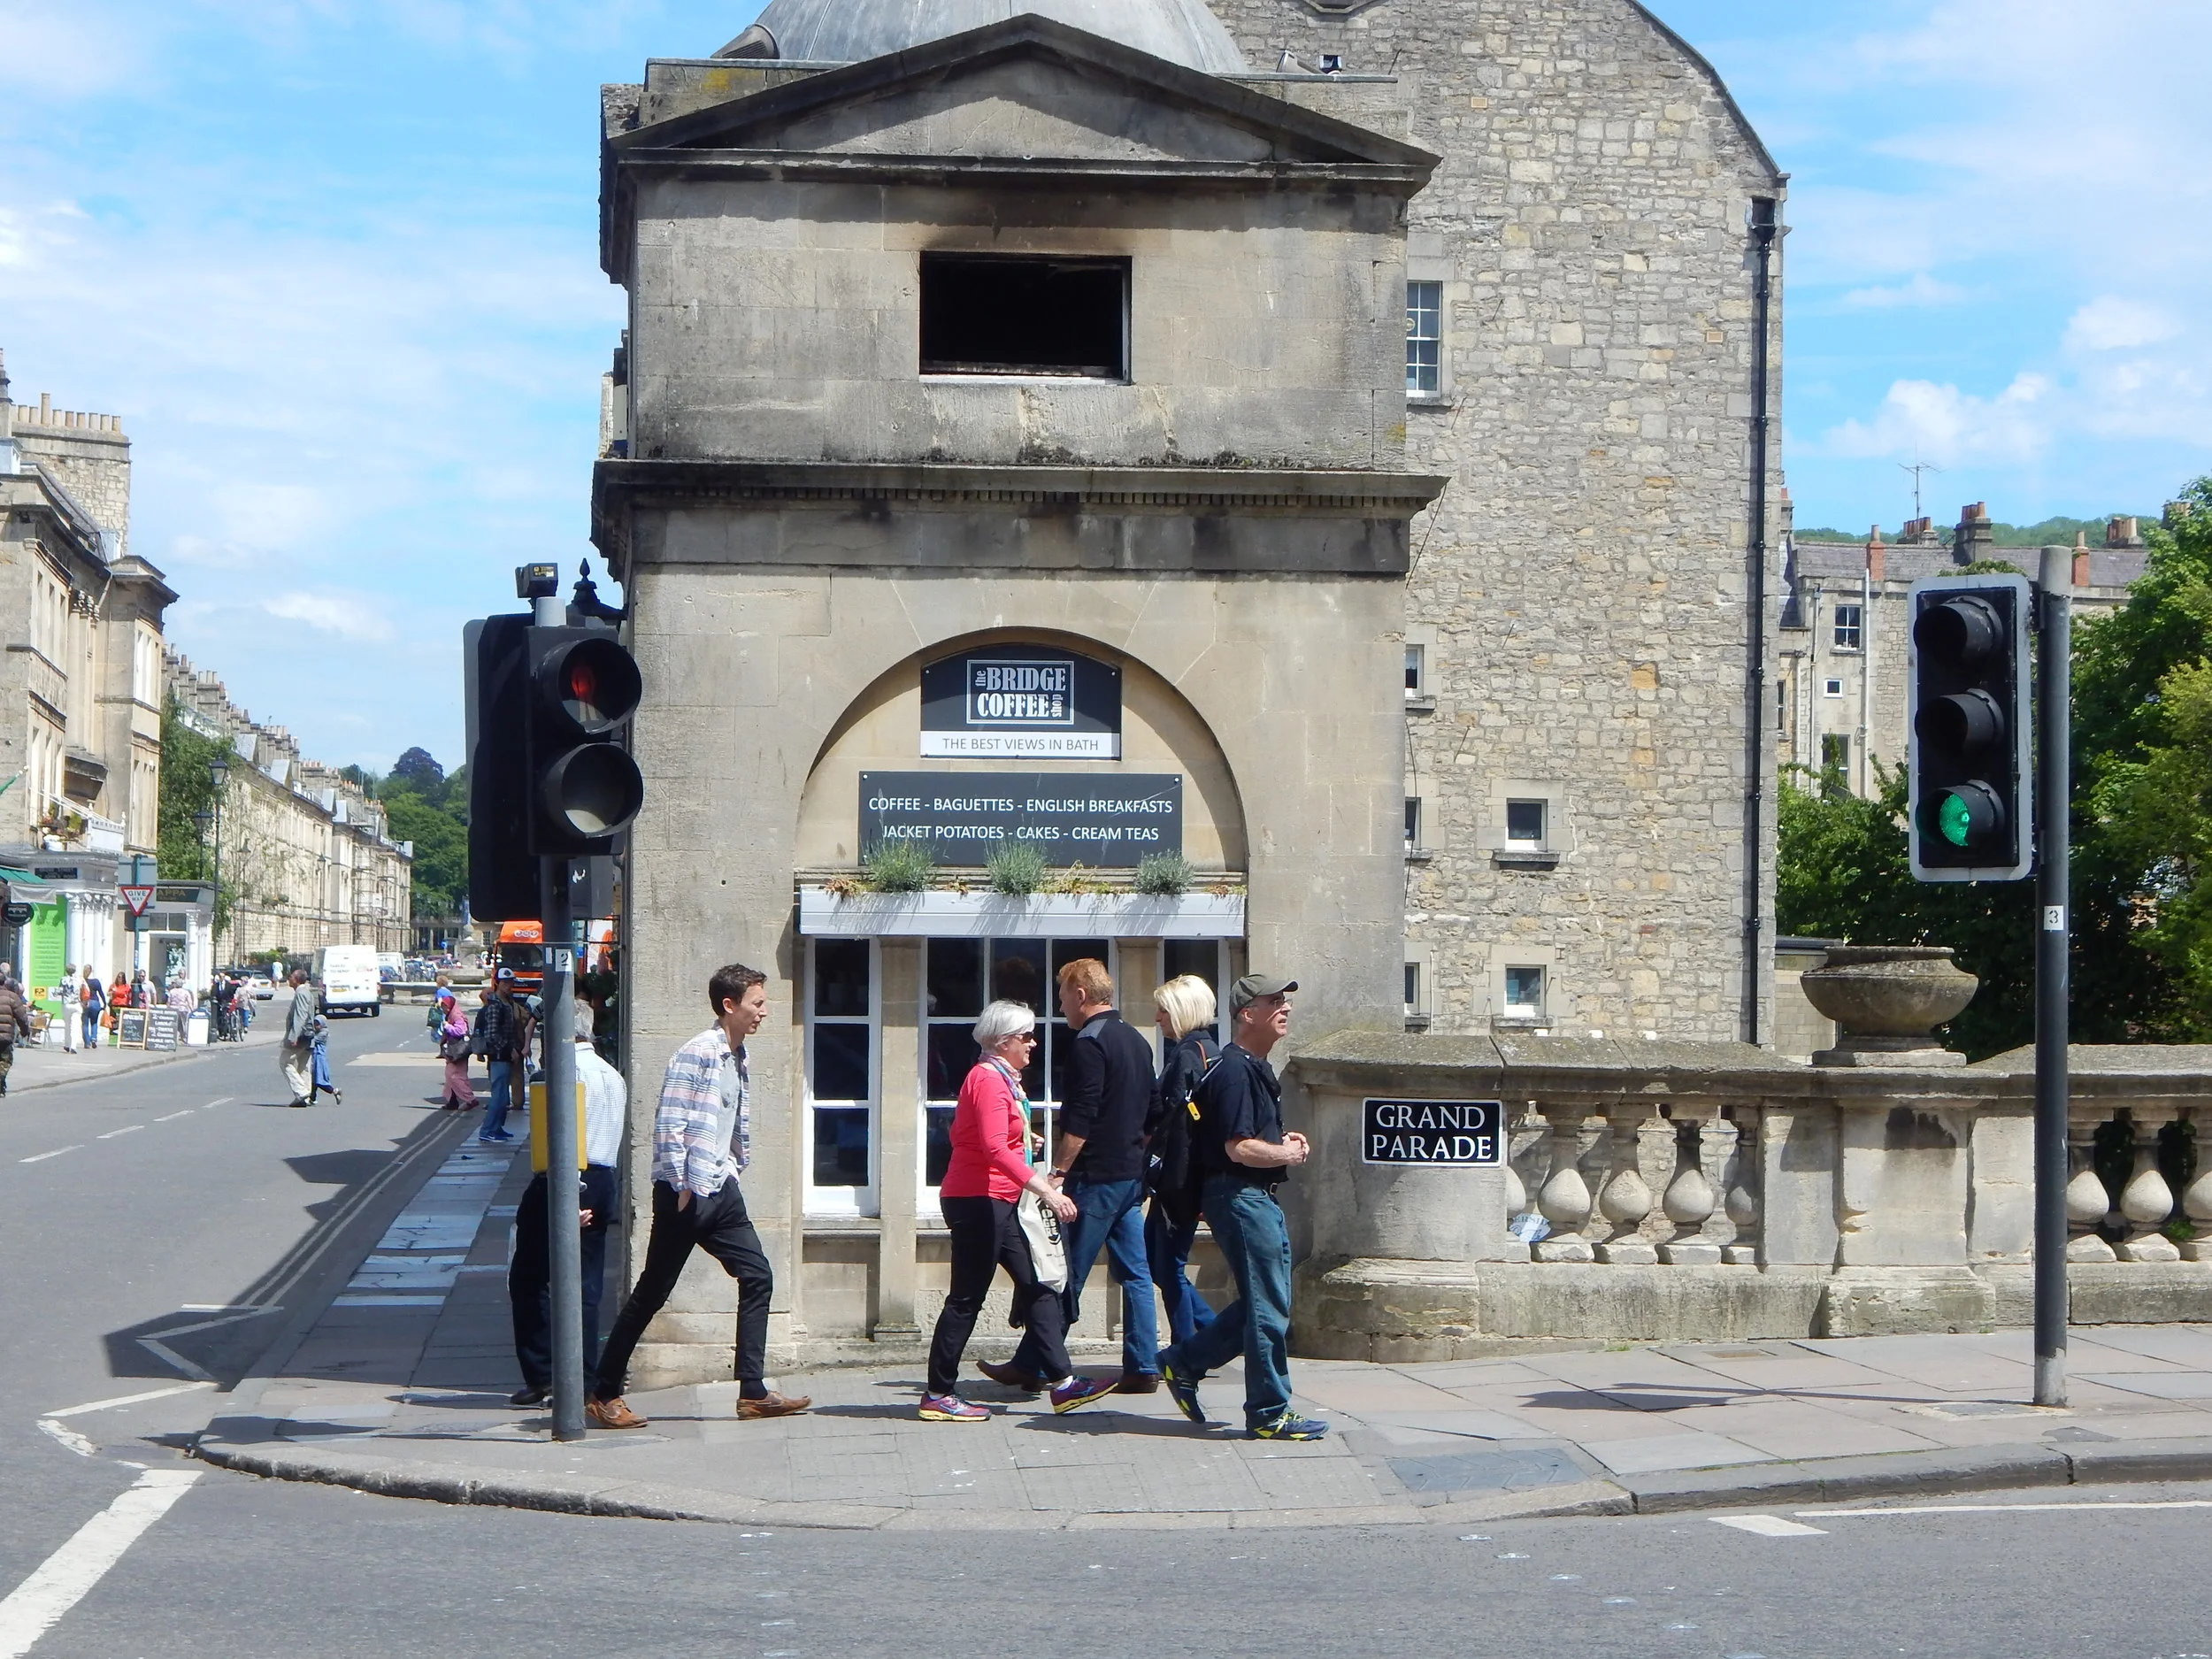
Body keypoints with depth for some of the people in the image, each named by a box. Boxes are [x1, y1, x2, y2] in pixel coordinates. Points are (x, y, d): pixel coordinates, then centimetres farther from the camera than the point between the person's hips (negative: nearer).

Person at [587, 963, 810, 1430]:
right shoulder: (696, 1055, -15)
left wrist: (735, 1167, 15)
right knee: (651, 1294, -2)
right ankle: (602, 1394, 7)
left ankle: (753, 1392, 8)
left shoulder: (736, 1059, 13)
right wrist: (682, 1188, -18)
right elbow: (669, 1125, -19)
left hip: (721, 1191, 9)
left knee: (757, 1277, 4)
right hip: (687, 1194, -9)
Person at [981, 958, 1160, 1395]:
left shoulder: (1089, 1043, -13)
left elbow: (1080, 1120, -20)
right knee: (1134, 1272, 8)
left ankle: (1030, 1367, 2)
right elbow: (1149, 1115, 21)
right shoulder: (1137, 1041, 15)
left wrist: (1058, 1172, -18)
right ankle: (1143, 1368, 7)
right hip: (1132, 1175, 9)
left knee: (1065, 1277, -4)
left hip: (1096, 1176, -9)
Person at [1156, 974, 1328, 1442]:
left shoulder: (1257, 1068, 16)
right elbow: (1239, 1148, -24)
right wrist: (1288, 1154, -8)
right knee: (1268, 1309, -4)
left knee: (1263, 1302, 15)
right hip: (1240, 1197, -11)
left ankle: (1183, 1363, 23)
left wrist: (1285, 1141, 11)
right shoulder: (1234, 1070, -17)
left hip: (1260, 1197, 11)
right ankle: (1270, 1414, 4)